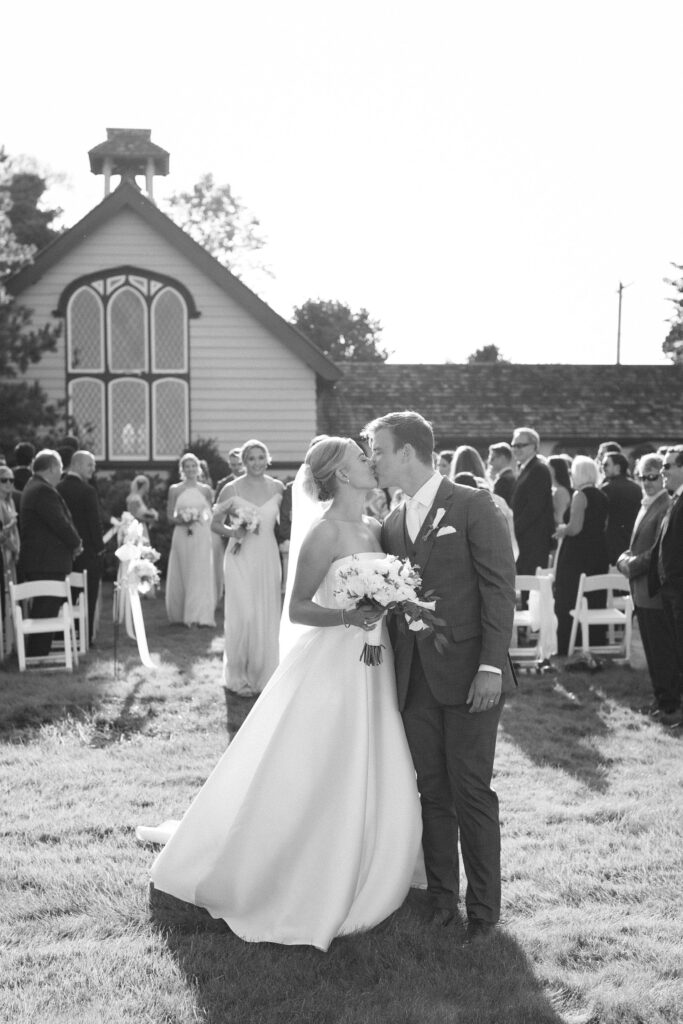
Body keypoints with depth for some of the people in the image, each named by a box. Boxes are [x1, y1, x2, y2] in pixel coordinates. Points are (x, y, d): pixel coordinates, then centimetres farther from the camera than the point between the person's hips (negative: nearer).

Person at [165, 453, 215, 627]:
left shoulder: (205, 490, 7)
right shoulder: (175, 490, 5)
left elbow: (211, 513, 15)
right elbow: (170, 516, 4)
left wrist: (202, 517, -4)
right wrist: (181, 519, -14)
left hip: (202, 536, 0)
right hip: (182, 536, 0)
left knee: (201, 574, -5)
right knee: (183, 573, 3)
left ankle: (200, 615, -3)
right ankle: (181, 614, 12)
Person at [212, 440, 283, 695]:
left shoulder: (278, 487, 5)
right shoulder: (232, 489, -4)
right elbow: (215, 524, 3)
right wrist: (232, 531, -16)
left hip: (269, 558, 3)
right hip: (241, 558, -3)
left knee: (268, 616, 6)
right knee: (244, 616, -6)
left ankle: (263, 674, 20)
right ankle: (239, 677, 9)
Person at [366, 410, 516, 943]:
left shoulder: (473, 505, -5)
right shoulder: (392, 524, 14)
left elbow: (500, 586, -10)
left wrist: (492, 665, -16)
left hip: (468, 674, -5)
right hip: (415, 679, 6)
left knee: (471, 792, 0)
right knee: (432, 792, 11)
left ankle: (484, 909, 14)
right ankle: (441, 898, 24)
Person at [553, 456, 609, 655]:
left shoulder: (580, 495, -13)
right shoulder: (602, 496, 9)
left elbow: (575, 528, -22)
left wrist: (562, 529, -2)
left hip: (576, 556, -7)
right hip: (598, 555, 8)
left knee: (568, 605, -1)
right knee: (593, 604, 12)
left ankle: (566, 652, 0)